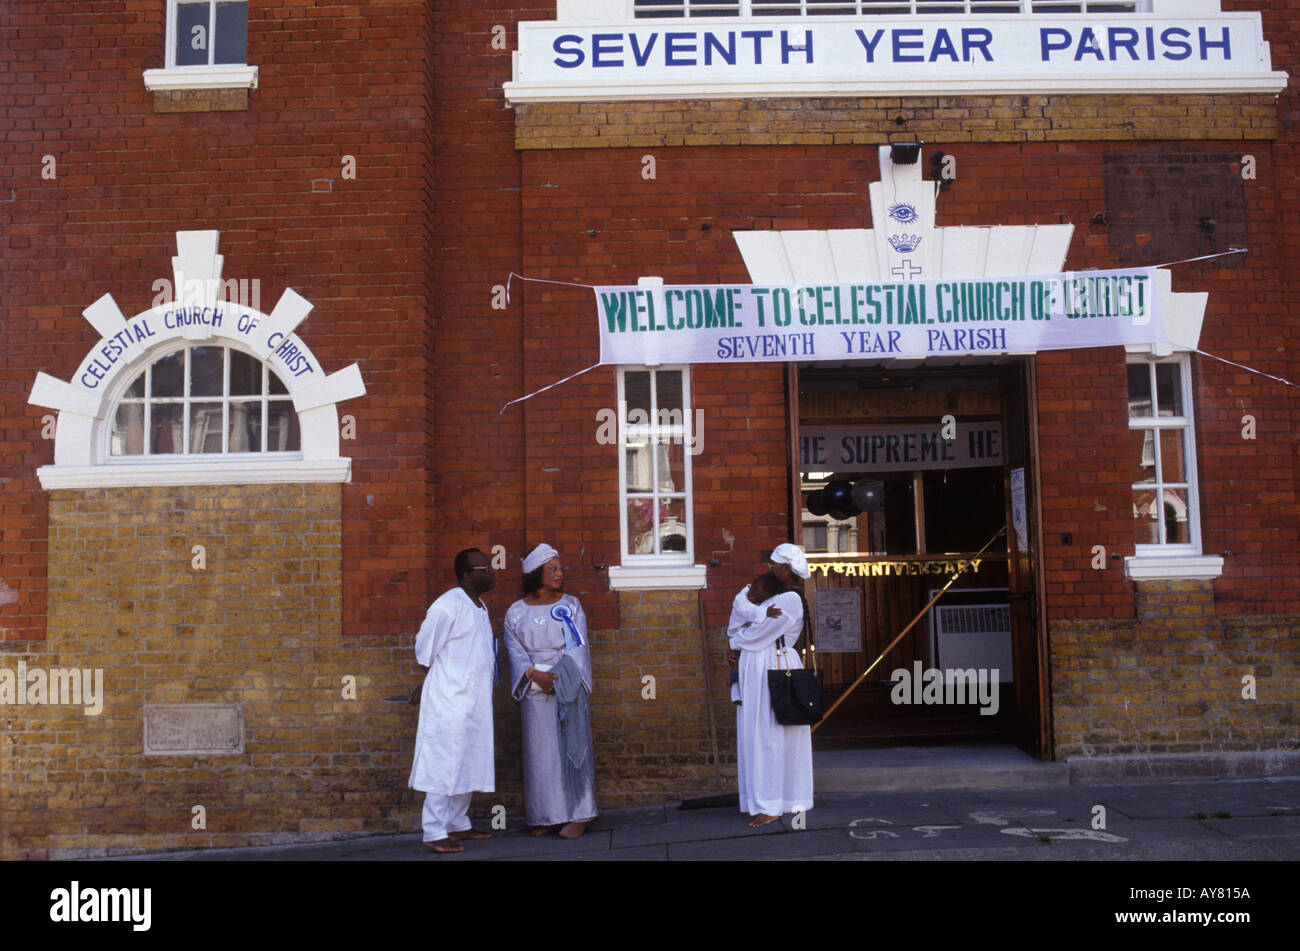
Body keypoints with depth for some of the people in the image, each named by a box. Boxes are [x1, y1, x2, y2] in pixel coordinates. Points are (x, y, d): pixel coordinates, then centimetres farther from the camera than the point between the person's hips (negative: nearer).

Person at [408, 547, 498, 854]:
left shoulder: (479, 607, 14)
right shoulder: (447, 607, -16)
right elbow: (424, 650, -9)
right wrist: (440, 678, 2)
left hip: (474, 702, 9)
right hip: (449, 702, -9)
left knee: (469, 766, 15)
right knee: (445, 765, -6)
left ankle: (458, 825, 26)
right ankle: (434, 833, 0)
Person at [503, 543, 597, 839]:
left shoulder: (571, 605, 5)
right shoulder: (516, 612, 7)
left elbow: (578, 647, -1)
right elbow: (515, 650, 0)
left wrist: (560, 676, -14)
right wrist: (535, 674, -17)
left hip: (568, 688, -1)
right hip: (534, 691, 1)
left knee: (570, 746, -2)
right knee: (540, 750, 2)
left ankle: (578, 814, 2)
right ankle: (547, 816, 9)